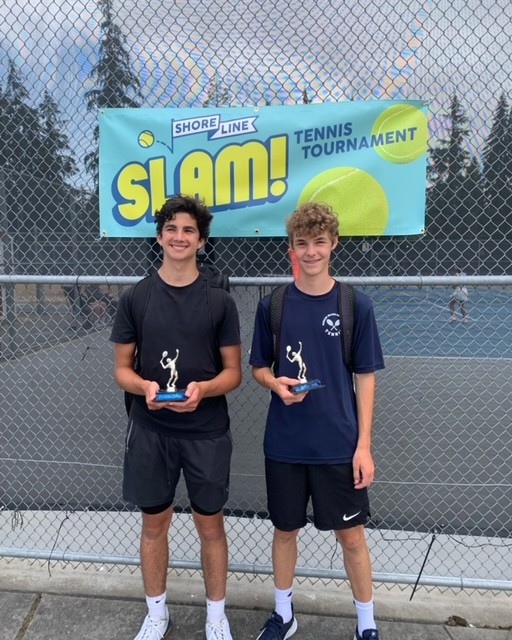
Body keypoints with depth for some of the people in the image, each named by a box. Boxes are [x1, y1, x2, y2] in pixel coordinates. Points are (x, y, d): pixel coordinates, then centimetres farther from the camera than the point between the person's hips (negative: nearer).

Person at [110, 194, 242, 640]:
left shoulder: (219, 300, -4)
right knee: (154, 524, 16)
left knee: (210, 525, 13)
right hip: (150, 431, 1)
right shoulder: (135, 298, -1)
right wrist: (144, 387, -19)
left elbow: (233, 372, -1)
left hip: (207, 432, -1)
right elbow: (121, 368, 3)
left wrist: (203, 389, -22)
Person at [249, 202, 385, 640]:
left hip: (339, 446, -1)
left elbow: (365, 378, -3)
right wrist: (276, 383, -16)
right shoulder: (272, 305, -2)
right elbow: (259, 367, 7)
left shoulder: (357, 305, -6)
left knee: (352, 536, 11)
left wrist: (364, 445, -6)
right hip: (285, 444, 2)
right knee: (285, 530, 17)